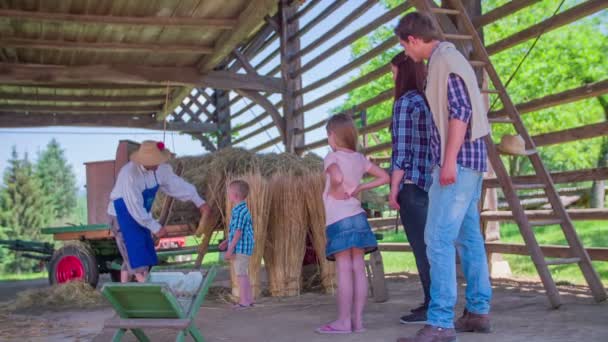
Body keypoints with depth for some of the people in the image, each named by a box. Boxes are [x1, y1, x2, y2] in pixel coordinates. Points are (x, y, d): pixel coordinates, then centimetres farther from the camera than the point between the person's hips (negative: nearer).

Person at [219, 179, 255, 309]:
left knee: (241, 274, -3)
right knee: (243, 274, 17)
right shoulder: (242, 210, 14)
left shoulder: (239, 211, -18)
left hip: (240, 248, -10)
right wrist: (227, 242, 26)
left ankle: (244, 302, 2)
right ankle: (248, 299, 25)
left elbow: (239, 232, -21)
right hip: (243, 248, 10)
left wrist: (230, 249, -19)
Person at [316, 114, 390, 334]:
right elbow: (384, 177, 16)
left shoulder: (332, 157, -7)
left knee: (344, 270, -6)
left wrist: (335, 191, -10)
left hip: (339, 219, -6)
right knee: (358, 268, 5)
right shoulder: (359, 158, 12)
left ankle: (343, 321, -3)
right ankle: (357, 319, 9)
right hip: (357, 216, 7)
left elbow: (337, 178, -29)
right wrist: (359, 188, 12)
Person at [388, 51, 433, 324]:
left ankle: (432, 307, 2)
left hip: (412, 184, -9)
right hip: (431, 182, 9)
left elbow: (402, 151, -14)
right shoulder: (430, 101, 14)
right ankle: (433, 303, 20)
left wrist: (394, 188, -11)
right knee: (428, 246, 13)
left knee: (421, 247, -3)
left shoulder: (405, 103, -10)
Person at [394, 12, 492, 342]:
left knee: (439, 239, -13)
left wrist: (449, 160, -23)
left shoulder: (444, 59, -9)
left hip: (458, 159, -11)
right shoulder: (448, 58, 20)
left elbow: (460, 112, -19)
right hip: (467, 159, 11)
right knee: (468, 237, 12)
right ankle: (478, 311, 18)